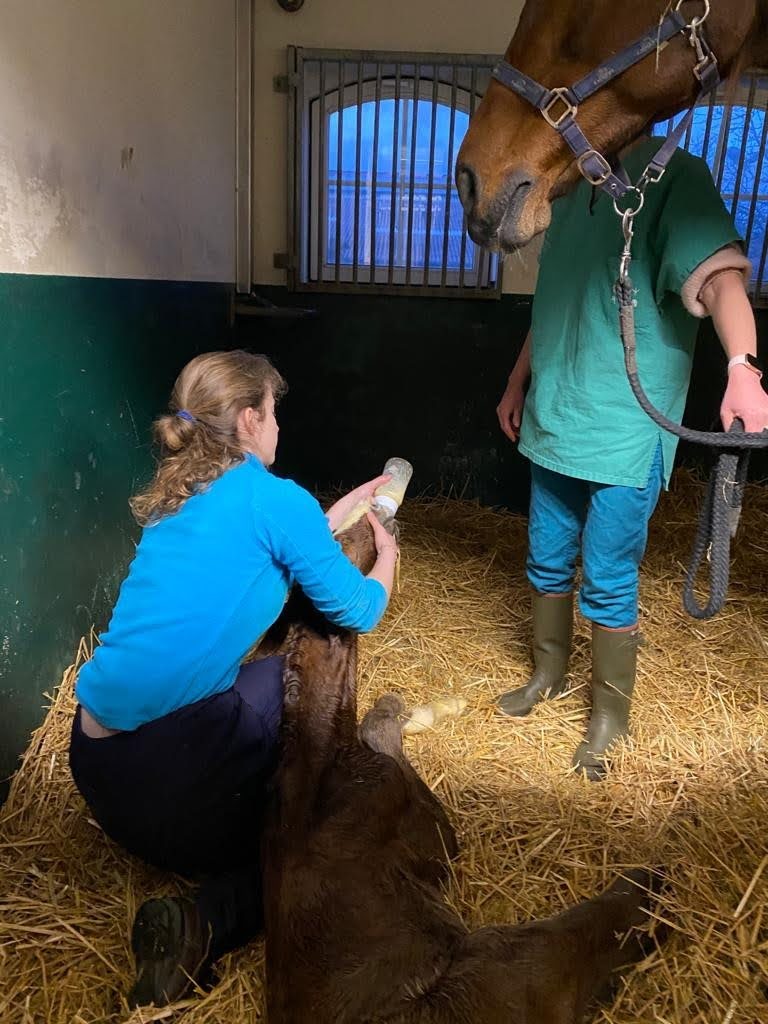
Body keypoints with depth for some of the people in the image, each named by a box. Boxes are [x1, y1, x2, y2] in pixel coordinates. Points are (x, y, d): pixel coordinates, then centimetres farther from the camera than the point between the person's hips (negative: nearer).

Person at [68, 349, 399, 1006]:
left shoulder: (178, 496, 11)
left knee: (284, 676, 25)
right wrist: (386, 556, 21)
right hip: (166, 771, -8)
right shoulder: (272, 496, -10)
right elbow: (358, 611, 0)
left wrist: (350, 505, 33)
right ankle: (211, 921, -6)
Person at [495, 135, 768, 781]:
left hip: (626, 439, -7)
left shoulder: (675, 179, -9)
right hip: (553, 426, 7)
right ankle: (549, 673, 38)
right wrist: (518, 385, 24)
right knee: (548, 565, 17)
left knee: (608, 586, 2)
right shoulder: (573, 193, 13)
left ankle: (612, 712, 24)